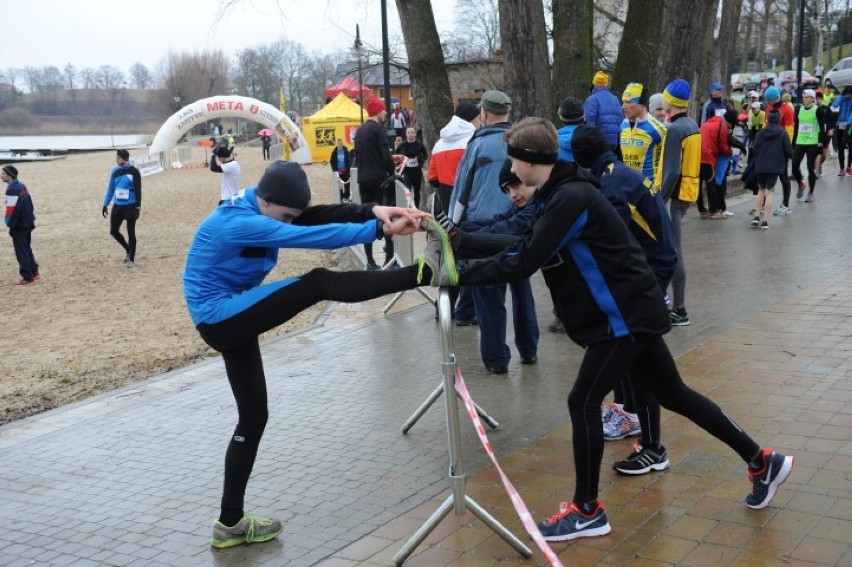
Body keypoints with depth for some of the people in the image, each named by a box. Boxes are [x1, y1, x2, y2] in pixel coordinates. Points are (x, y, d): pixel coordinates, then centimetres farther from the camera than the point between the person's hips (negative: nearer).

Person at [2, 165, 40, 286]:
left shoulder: (11, 190, -20)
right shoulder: (22, 186, 9)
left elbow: (11, 209, -22)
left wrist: (9, 223, -10)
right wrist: (30, 218, 17)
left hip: (19, 226, -9)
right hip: (28, 223, 9)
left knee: (21, 252, -2)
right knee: (27, 249, 20)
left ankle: (27, 278, 1)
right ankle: (34, 273, 27)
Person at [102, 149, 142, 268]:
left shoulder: (133, 171, -9)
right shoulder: (115, 171, 5)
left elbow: (138, 190, -9)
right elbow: (110, 189, 13)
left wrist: (138, 208, -14)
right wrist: (105, 205, 11)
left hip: (130, 206, -5)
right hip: (117, 206, 5)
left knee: (131, 232, 1)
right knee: (113, 231, 5)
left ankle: (131, 259, 10)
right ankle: (128, 250, 27)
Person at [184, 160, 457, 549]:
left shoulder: (260, 210, 4)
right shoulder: (238, 223, -23)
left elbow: (318, 215, -9)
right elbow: (311, 236, -29)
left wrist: (374, 210, -25)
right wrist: (380, 229, -29)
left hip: (230, 320, 10)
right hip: (220, 318, -10)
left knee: (253, 418, 13)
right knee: (317, 285, -23)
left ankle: (231, 523, 22)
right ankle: (426, 273, -27)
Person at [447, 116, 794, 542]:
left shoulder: (571, 197, -22)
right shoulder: (558, 194, 9)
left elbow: (523, 263, -25)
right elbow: (519, 243, 11)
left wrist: (459, 274, -19)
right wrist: (462, 241, 5)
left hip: (626, 315, -10)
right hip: (632, 311, 10)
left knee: (583, 403, -4)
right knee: (673, 395, 17)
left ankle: (587, 512, 10)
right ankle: (762, 461, 29)